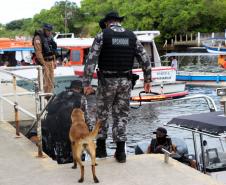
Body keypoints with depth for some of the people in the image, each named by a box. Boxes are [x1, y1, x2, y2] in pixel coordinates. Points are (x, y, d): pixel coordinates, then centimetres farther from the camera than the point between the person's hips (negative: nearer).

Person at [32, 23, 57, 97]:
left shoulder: (50, 37, 12)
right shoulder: (38, 38, -14)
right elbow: (38, 53, -20)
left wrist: (54, 61, 15)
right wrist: (44, 65, -22)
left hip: (50, 61, 8)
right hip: (43, 61, -8)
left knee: (51, 80, 13)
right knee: (46, 81, -10)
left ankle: (50, 95, 24)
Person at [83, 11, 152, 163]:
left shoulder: (102, 35, -5)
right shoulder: (132, 36, 5)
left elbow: (91, 60, -13)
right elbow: (145, 59, 5)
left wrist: (87, 83, -12)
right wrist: (148, 79, 15)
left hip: (107, 81, -2)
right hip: (125, 82, 2)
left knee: (102, 114, 14)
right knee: (121, 116, 10)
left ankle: (101, 148, 21)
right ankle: (120, 152, 7)